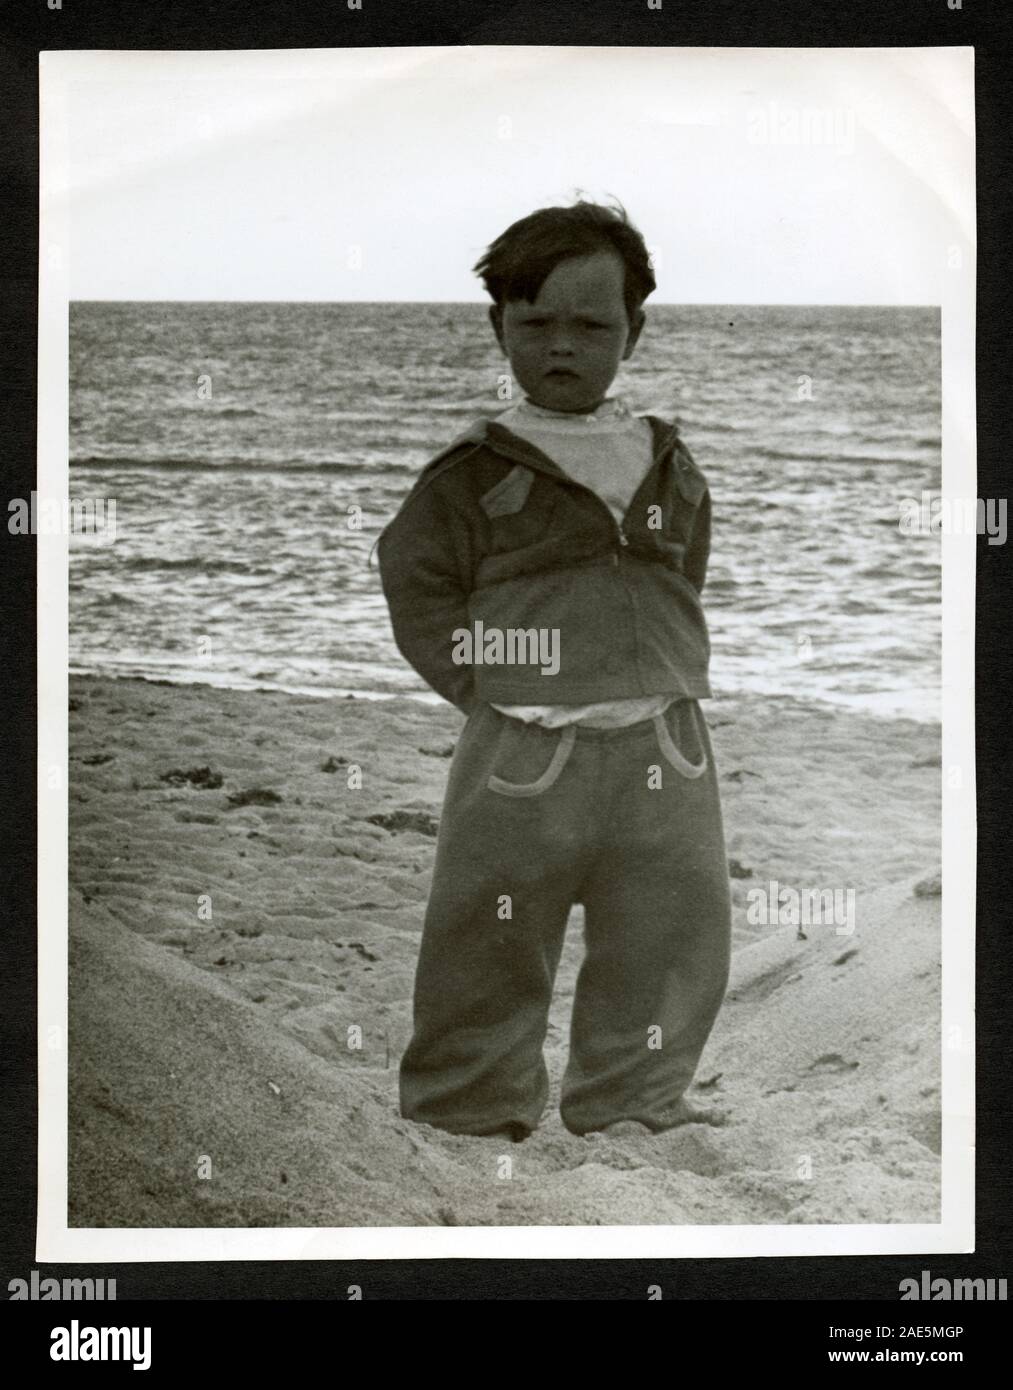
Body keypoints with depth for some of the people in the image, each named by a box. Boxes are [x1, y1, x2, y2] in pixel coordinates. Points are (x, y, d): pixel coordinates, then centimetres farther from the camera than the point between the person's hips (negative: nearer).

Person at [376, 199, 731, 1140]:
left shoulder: (670, 469, 11)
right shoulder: (474, 475, -3)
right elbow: (416, 586, -2)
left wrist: (662, 687, 8)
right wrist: (493, 690, -9)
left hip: (665, 755, 4)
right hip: (522, 762, -4)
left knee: (671, 953, 12)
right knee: (488, 961, 3)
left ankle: (636, 1114, 30)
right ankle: (467, 1121, 18)